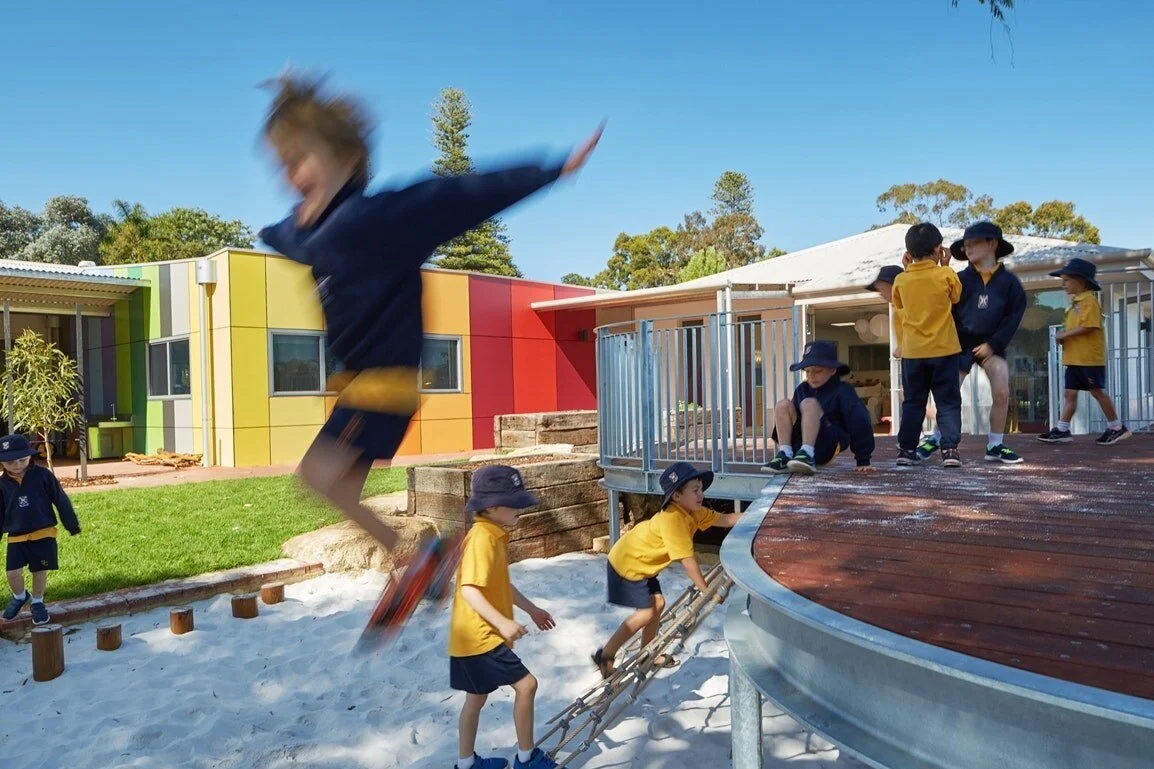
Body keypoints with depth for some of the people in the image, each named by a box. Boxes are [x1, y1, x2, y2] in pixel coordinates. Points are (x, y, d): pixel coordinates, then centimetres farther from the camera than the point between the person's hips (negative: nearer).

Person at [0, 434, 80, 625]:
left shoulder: (43, 475, -8)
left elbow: (61, 500, -4)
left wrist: (72, 525, -2)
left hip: (43, 533, -2)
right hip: (16, 536, 2)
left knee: (40, 571, 7)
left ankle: (37, 602, 28)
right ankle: (19, 597, 27)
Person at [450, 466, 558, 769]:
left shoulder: (495, 535, 9)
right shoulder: (482, 538, -21)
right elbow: (469, 590, -28)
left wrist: (531, 609, 23)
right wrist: (503, 622, -35)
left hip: (483, 634, 10)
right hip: (480, 636, -10)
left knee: (477, 697, 20)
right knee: (526, 684, -5)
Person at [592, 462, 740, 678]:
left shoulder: (693, 512, -6)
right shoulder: (672, 518, -32)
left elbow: (724, 519, -4)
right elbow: (688, 561, -30)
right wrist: (706, 591, -25)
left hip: (641, 563, 9)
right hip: (626, 563, -9)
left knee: (658, 604, 12)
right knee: (646, 613, -8)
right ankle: (605, 656, 2)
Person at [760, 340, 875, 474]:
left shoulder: (843, 391, -3)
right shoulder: (802, 389, 12)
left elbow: (860, 423, -8)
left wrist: (863, 461, -12)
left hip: (825, 449, -5)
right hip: (798, 446, 5)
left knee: (809, 403, -24)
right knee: (783, 405, -12)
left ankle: (807, 455, -37)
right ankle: (785, 455, -24)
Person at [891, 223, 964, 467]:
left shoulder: (901, 280, -2)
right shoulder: (946, 275, -8)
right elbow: (956, 298, 11)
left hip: (913, 351, 2)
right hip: (943, 349, -2)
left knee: (913, 402, 11)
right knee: (948, 401, 3)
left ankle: (906, 449, 10)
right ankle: (950, 448, -6)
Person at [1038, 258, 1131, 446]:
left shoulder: (1089, 301, -12)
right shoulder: (1076, 302, 18)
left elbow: (1088, 326, -23)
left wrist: (1066, 334, -15)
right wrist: (1064, 333, 5)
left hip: (1090, 357, -9)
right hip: (1075, 358, 9)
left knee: (1097, 391, -1)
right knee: (1070, 393, 6)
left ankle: (1117, 427, 12)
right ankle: (1062, 429, 6)